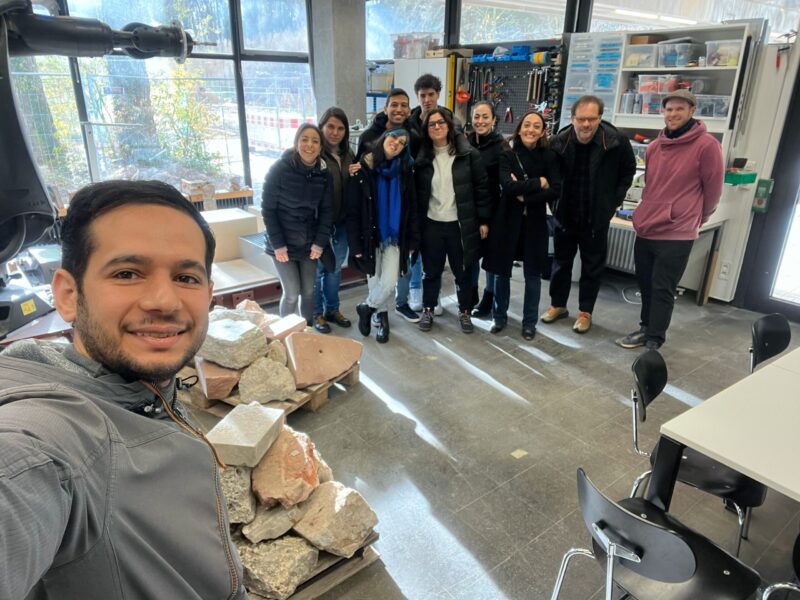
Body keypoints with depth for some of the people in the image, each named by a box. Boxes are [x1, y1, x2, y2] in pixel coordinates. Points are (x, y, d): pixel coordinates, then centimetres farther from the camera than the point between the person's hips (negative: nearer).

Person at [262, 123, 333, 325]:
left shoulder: (324, 173, -1)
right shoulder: (280, 169, -12)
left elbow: (326, 211, 4)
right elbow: (267, 208, -10)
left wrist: (320, 242, -5)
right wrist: (278, 244, -14)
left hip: (309, 243, 4)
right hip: (283, 244, -3)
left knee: (308, 291, 9)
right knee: (291, 293, -4)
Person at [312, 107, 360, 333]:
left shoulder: (348, 155, 8)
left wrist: (356, 175, -4)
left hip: (341, 222, 6)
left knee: (335, 268, 17)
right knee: (317, 269, 7)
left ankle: (332, 309, 32)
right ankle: (316, 314, 21)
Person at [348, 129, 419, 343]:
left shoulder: (405, 170, 0)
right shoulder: (362, 169, -8)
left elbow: (412, 207, 3)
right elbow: (352, 210, -9)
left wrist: (412, 240, -1)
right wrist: (356, 243, -12)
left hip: (394, 236, 2)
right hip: (369, 236, -1)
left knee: (389, 283, -5)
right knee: (374, 281, 9)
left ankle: (366, 307, 23)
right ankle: (382, 318, 32)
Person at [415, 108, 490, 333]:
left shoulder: (468, 154, -5)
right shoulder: (422, 157, 2)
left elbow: (481, 187, -3)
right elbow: (417, 192, 7)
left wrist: (483, 220, -6)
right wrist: (415, 224, 5)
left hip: (461, 224, -2)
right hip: (432, 224, 2)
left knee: (463, 271, 11)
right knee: (431, 270, 13)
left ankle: (464, 312, 28)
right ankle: (428, 310, 30)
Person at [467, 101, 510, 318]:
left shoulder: (501, 145, -9)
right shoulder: (466, 142, 3)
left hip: (492, 209, -4)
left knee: (491, 253, 8)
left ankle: (488, 299, 25)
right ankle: (471, 295, 34)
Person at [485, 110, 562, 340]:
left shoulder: (549, 156, 0)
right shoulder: (507, 155, -3)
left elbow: (556, 191, -12)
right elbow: (508, 185, -20)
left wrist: (525, 196, -17)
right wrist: (539, 183, -14)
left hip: (535, 222, 1)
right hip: (507, 220, 0)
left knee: (533, 274, 8)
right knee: (502, 271, 8)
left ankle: (529, 322, 23)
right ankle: (500, 317, 27)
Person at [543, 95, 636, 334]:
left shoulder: (616, 141, -14)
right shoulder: (560, 141, -10)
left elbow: (628, 170, 3)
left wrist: (614, 199, -1)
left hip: (597, 217, -1)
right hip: (565, 214, 2)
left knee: (592, 266, 8)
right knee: (561, 261, 14)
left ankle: (585, 312, 23)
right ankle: (558, 305, 30)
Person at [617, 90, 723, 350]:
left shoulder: (707, 145, -9)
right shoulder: (655, 146, 10)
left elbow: (713, 189, -2)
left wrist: (695, 220, 9)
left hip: (677, 234, -6)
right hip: (645, 229, 6)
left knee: (662, 289, -2)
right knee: (646, 285, 14)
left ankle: (654, 341, 8)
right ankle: (646, 328, 30)